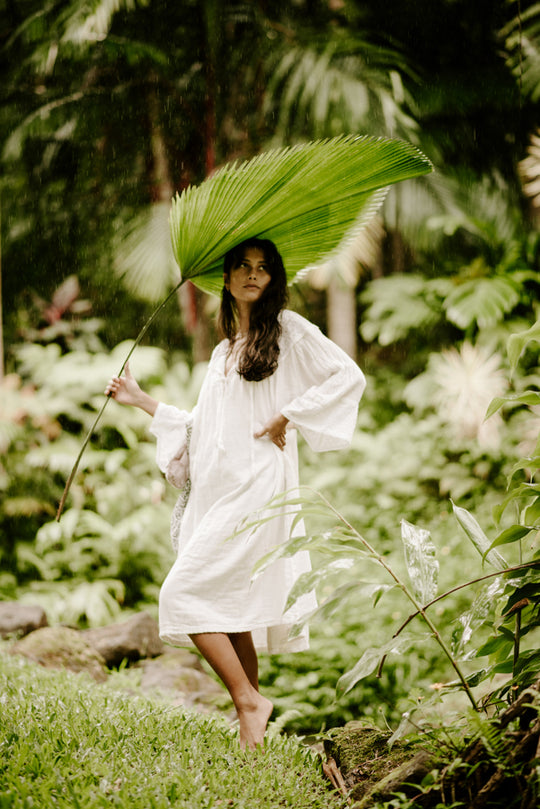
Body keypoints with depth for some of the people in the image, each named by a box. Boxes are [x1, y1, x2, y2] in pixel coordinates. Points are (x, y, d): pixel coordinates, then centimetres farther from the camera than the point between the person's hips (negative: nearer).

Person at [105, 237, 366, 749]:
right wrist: (142, 401, 25)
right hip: (217, 490, 7)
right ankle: (251, 725, 9)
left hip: (255, 487, -7)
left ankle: (248, 699, -11)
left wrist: (287, 418, -10)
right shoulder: (224, 351, 23)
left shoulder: (289, 329, 2)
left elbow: (349, 377, -7)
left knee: (183, 594, -16)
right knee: (231, 612, 4)